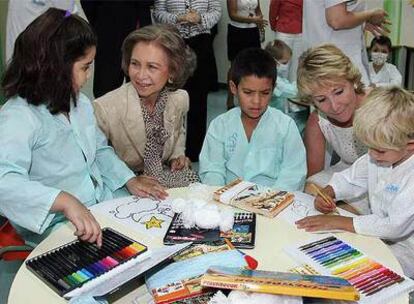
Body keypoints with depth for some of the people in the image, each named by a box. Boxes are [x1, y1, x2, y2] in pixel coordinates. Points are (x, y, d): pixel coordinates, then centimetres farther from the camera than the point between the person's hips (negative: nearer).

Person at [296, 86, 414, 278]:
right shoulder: (377, 157, -1)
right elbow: (351, 178, 14)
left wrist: (338, 222, -29)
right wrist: (327, 193, -7)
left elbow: (395, 226, -31)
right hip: (379, 236, 7)